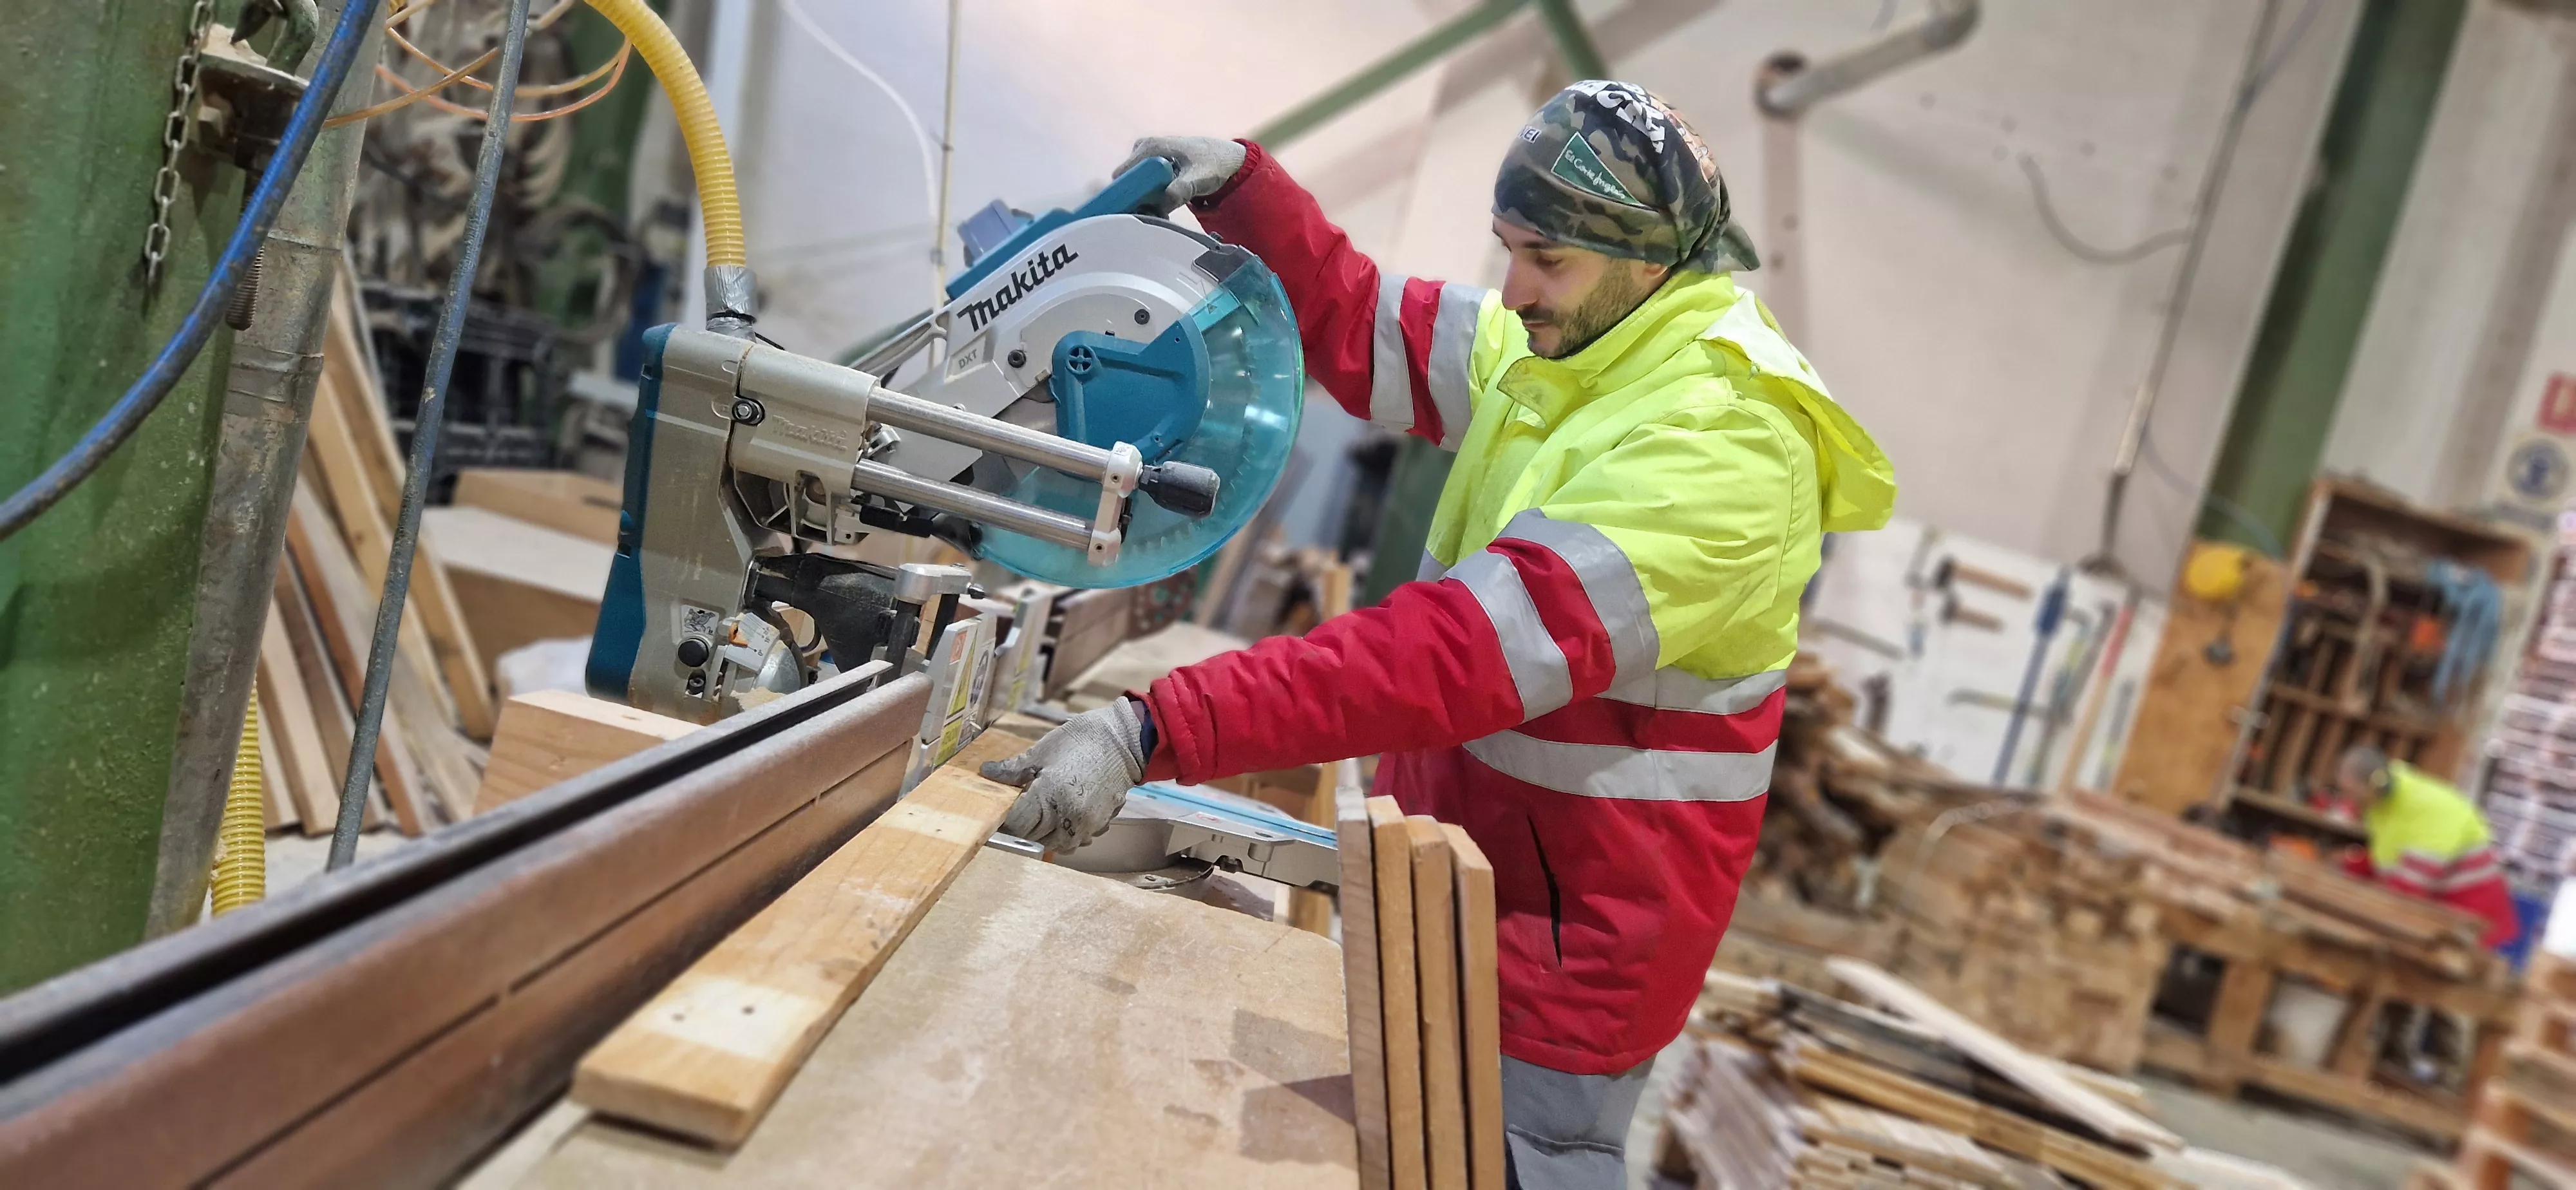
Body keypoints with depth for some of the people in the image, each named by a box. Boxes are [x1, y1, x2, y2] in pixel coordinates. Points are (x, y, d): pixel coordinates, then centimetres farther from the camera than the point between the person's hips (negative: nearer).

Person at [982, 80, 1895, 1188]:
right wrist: (1243, 188, -5)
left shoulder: (1721, 440, -27)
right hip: (1461, 873, 8)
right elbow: (1361, 326, 14)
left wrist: (1154, 732, -42)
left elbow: (1472, 646, -37)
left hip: (1579, 920, -8)